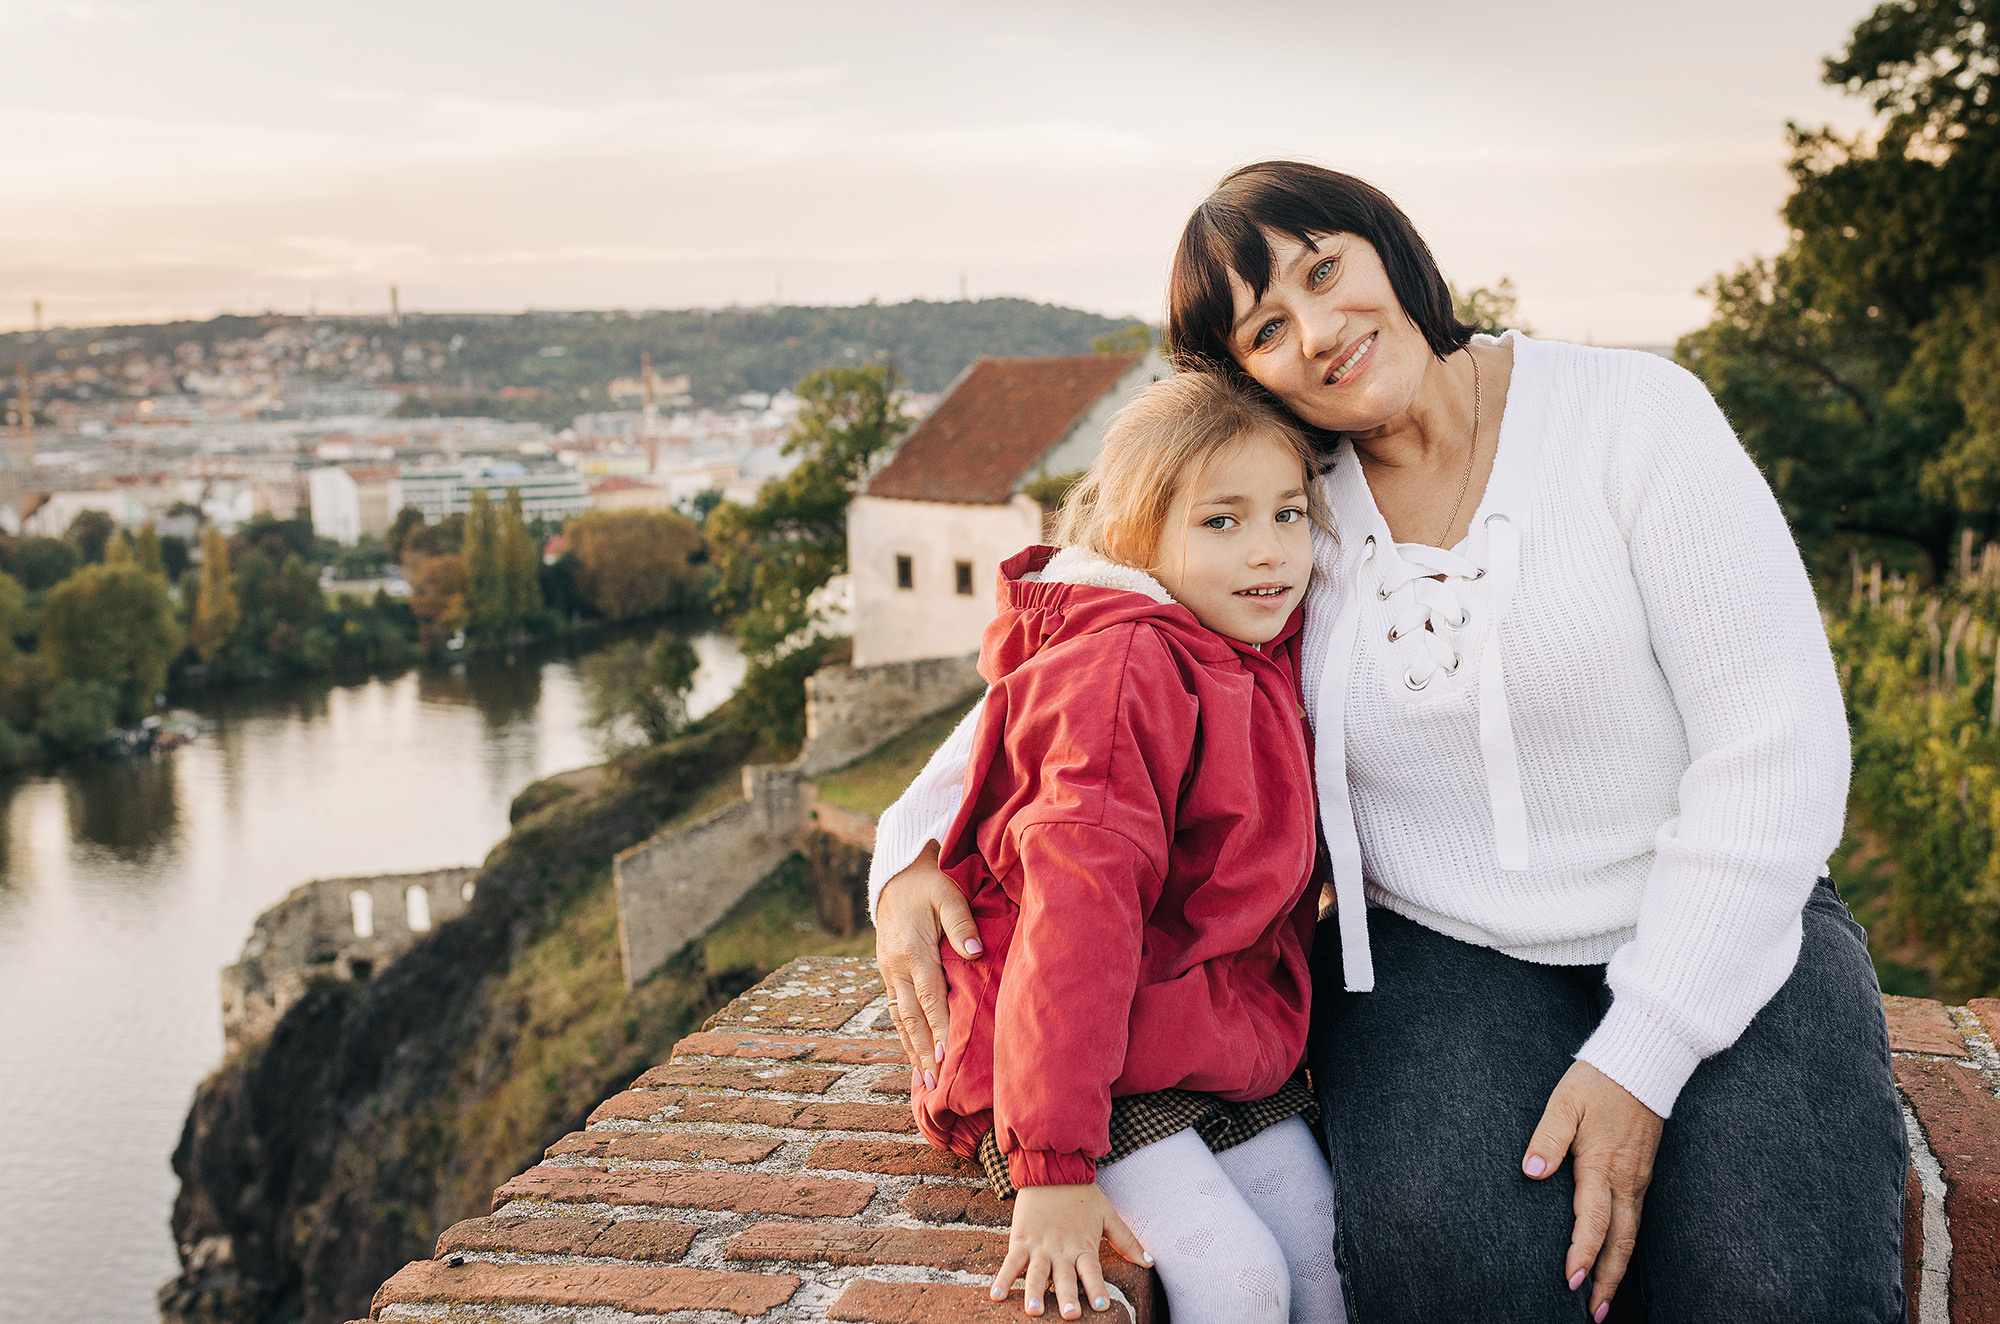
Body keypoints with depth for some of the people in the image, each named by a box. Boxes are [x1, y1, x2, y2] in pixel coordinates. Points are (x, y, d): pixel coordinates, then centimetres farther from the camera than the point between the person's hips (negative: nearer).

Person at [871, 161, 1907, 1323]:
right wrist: (912, 845, -8)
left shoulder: (1633, 414, -8)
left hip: (1722, 928, -1)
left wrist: (1640, 1059, -17)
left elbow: (1775, 745, -12)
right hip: (1439, 952, 1)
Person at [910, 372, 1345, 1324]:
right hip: (1092, 1061, -8)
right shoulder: (1124, 671, -22)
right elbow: (1078, 907, -29)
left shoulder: (1265, 659, 6)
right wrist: (1053, 1161, -33)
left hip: (1223, 1049, 8)